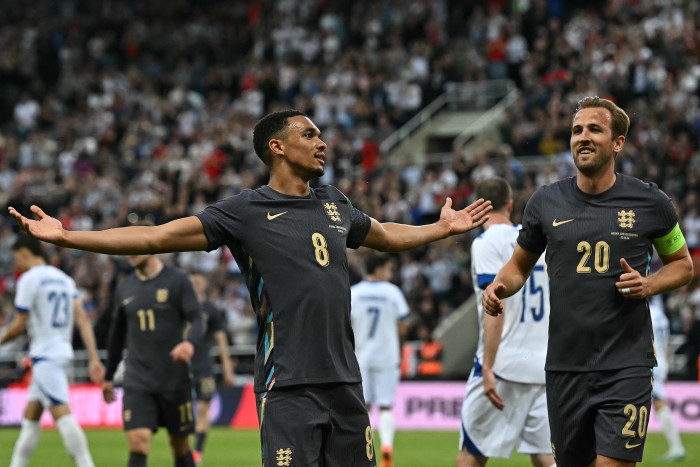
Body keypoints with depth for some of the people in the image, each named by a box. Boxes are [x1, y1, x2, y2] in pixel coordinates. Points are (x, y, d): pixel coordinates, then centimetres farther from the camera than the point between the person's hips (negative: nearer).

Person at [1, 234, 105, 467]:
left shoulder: (29, 279, -9)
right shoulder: (64, 279, 14)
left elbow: (20, 325, -8)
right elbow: (82, 320, 7)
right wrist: (93, 358, 4)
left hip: (45, 355, -9)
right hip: (63, 350, 9)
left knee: (62, 414, -14)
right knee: (30, 417, 14)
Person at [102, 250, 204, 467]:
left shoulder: (177, 281, -1)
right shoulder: (124, 289, 10)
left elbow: (196, 321, -8)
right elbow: (117, 335, 20)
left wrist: (189, 342, -31)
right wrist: (108, 377, 26)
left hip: (174, 378, -2)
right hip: (137, 382, 2)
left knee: (180, 445, 7)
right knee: (138, 444, -14)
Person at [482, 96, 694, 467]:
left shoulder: (650, 203, 0)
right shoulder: (546, 202, 4)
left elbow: (682, 264, 13)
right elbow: (519, 266, 16)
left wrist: (648, 284, -7)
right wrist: (499, 286, -6)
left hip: (625, 366, -2)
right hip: (565, 366, 3)